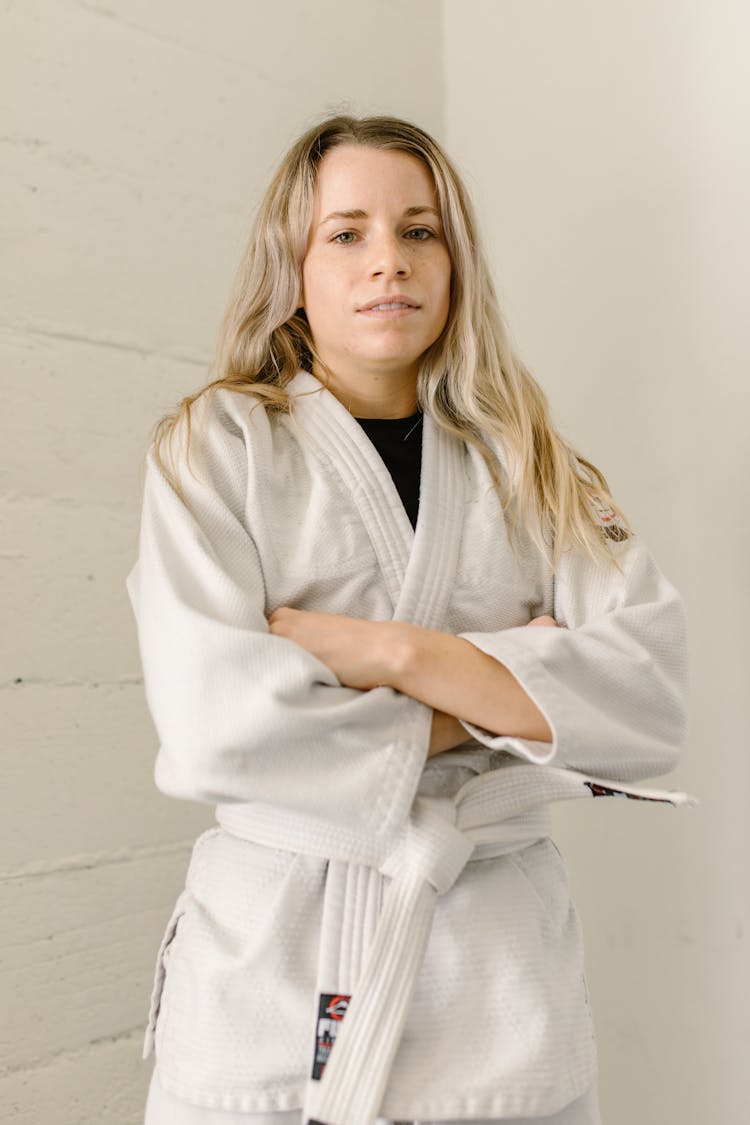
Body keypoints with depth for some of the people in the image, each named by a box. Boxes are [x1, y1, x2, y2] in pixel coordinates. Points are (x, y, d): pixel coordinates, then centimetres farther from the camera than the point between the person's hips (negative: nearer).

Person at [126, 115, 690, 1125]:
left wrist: (390, 652, -17)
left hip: (497, 973, 2)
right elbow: (213, 722, -16)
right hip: (270, 968, -2)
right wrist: (504, 701, -10)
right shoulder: (216, 447, -2)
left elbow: (651, 698, -9)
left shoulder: (531, 469, 5)